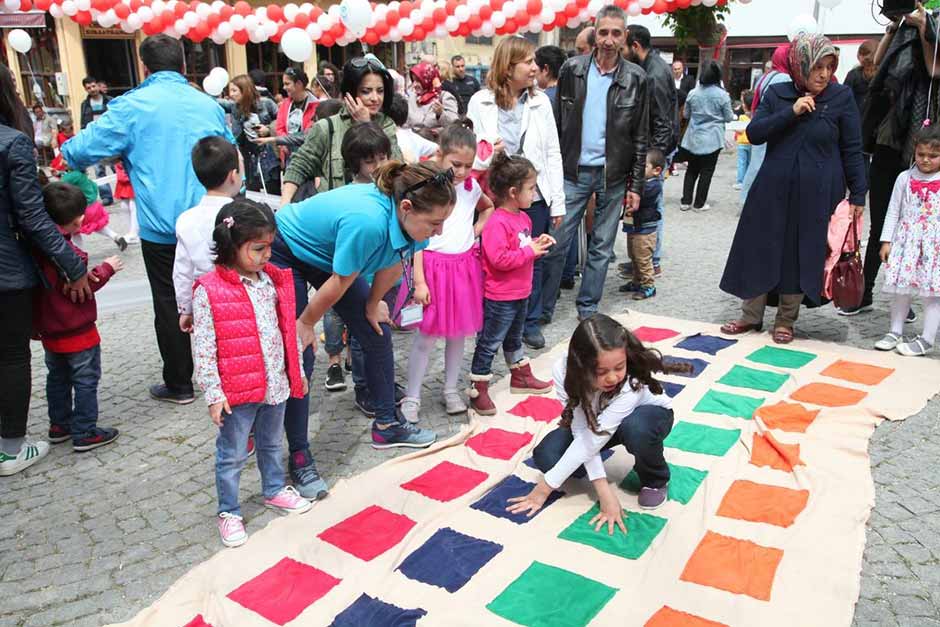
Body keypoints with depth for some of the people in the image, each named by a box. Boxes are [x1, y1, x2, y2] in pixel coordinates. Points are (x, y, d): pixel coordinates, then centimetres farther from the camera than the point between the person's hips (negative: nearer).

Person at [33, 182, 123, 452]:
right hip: (77, 332, -8)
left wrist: (36, 326, 20)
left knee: (57, 378, 21)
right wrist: (106, 268, -8)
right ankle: (84, 433, 7)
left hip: (49, 332, 8)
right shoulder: (66, 252, -24)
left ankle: (59, 425, 31)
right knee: (86, 381, 3)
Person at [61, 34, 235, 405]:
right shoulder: (208, 105, 5)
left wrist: (64, 150, 17)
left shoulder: (132, 106, -8)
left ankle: (179, 384, 17)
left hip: (161, 228, -4)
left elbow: (83, 151, -7)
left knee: (170, 304, 7)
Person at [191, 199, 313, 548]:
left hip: (275, 385, 6)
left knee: (271, 444, 25)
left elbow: (288, 328, 9)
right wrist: (213, 393, -14)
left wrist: (297, 371, 13)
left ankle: (274, 490, 45)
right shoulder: (208, 291, -16)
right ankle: (228, 512, 27)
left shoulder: (272, 280, 1)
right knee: (232, 455, 10)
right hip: (236, 391, -5)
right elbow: (203, 347, -14)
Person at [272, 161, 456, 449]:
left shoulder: (408, 217, -21)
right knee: (298, 358, -8)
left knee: (378, 334, 7)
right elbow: (339, 284, -28)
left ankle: (386, 425, 22)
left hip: (327, 254, 8)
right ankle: (298, 454, 7)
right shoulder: (368, 222, -43)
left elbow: (394, 263, -2)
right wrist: (305, 323, -14)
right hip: (284, 255, -7)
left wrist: (372, 304, 9)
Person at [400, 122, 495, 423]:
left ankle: (451, 390, 28)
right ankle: (412, 397, 13)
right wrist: (419, 282, -15)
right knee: (426, 336, -1)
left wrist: (476, 232, 9)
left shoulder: (471, 187, 5)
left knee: (459, 333, 12)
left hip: (464, 266, 5)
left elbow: (489, 208, 27)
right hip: (434, 265, -5)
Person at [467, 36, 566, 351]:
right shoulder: (480, 102, -2)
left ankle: (530, 322, 26)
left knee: (532, 261, 11)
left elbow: (552, 154, 2)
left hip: (534, 196, 2)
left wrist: (557, 202, 0)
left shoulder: (540, 101, 3)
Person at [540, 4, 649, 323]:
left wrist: (636, 185, -2)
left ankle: (588, 308, 22)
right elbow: (557, 122, 4)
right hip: (573, 171, 0)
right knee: (556, 243, -1)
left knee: (602, 247, 9)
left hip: (613, 176, 0)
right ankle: (542, 307, 11)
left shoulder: (636, 79, 0)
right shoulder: (572, 69, 1)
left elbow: (640, 137, 1)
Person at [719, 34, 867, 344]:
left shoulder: (842, 97, -2)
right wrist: (791, 112, -16)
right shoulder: (777, 93, 2)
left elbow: (852, 150, 0)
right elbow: (753, 133, -5)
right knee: (759, 250, 5)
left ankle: (786, 320, 20)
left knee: (801, 255, 5)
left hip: (816, 193, -1)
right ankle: (751, 315, 20)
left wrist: (857, 195, -2)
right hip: (773, 189, 2)